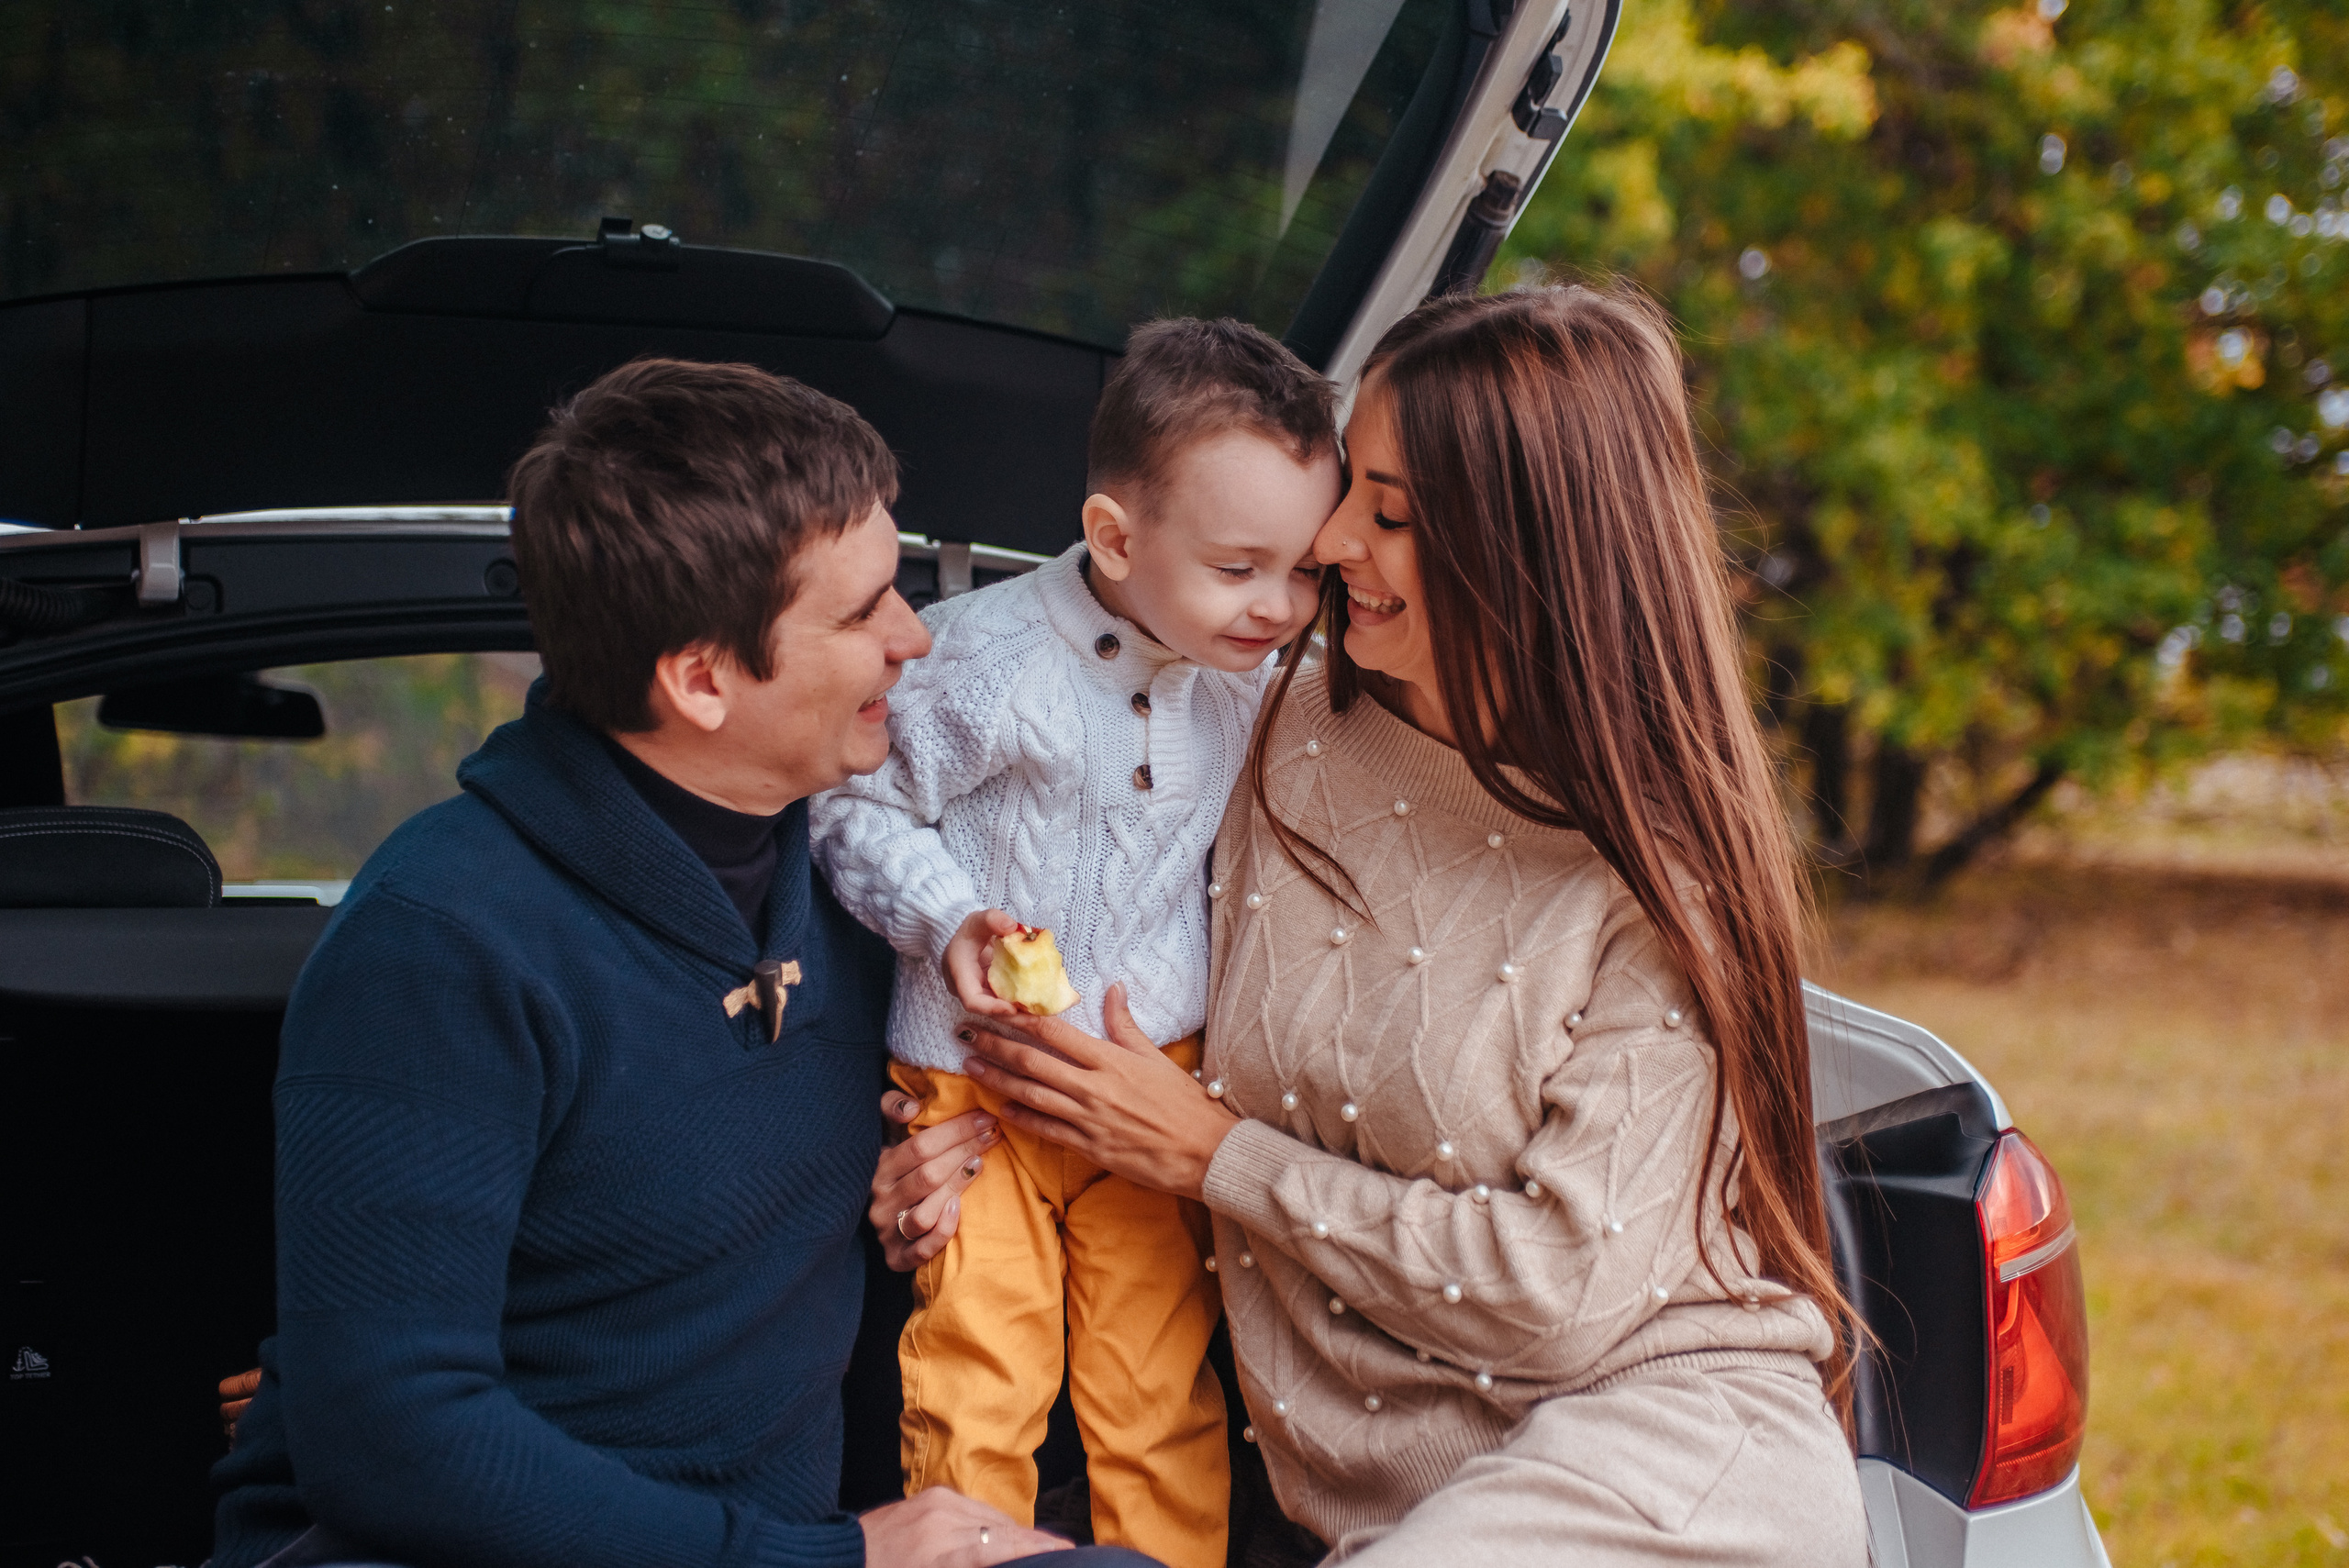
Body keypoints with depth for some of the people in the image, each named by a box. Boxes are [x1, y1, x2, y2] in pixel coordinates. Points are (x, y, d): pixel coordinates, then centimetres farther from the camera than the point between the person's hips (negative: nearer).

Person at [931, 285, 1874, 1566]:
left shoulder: (1661, 863, -12)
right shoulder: (1291, 742, 3)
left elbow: (1565, 1288, -15)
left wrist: (1214, 1157, -10)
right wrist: (996, 1123, -6)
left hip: (1669, 1443, -4)